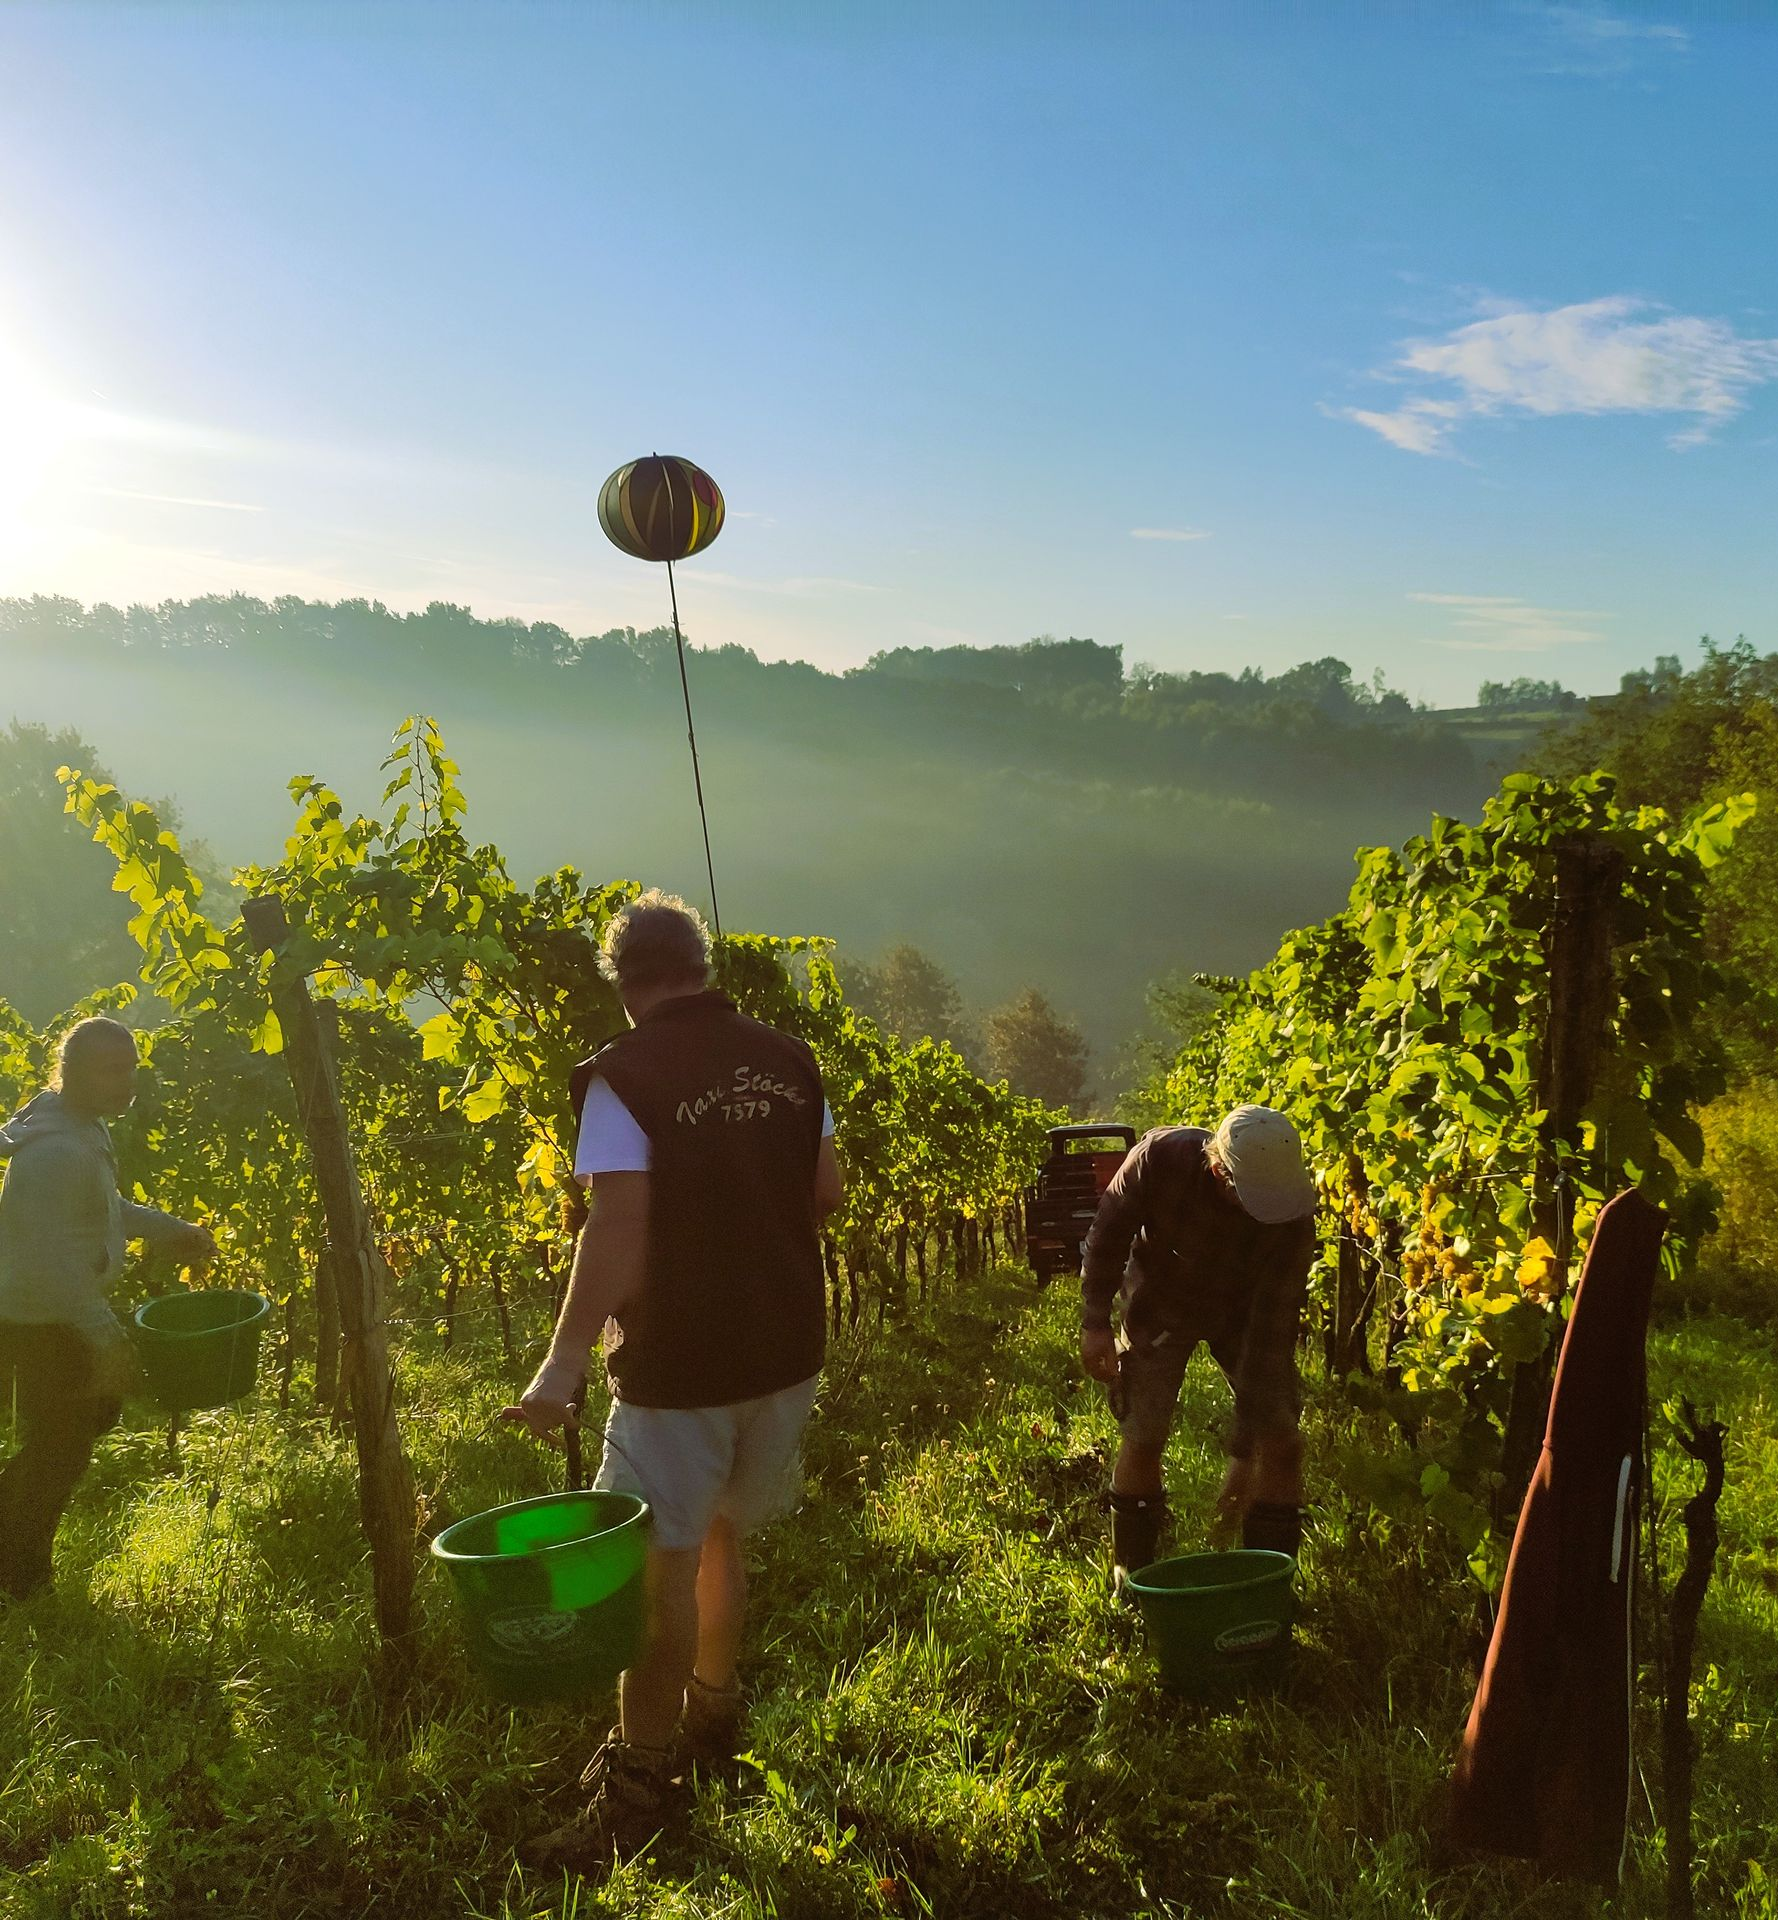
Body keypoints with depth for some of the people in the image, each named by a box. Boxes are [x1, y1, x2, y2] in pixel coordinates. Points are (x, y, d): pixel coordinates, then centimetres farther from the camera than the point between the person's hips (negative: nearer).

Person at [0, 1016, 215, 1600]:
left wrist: (169, 1230, 15)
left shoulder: (84, 1128, 4)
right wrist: (106, 1338, -29)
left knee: (95, 1411, 23)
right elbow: (50, 1260, -31)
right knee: (59, 1446, 6)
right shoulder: (55, 1151, -29)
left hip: (66, 1309, 10)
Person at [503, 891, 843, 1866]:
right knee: (722, 1536, 23)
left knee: (662, 1567, 3)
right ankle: (713, 1712, 40)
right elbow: (824, 1193, 7)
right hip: (784, 1347, 6)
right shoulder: (787, 1057, 1)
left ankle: (636, 1788, 12)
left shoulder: (623, 1074, -15)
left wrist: (565, 1362, -22)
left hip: (680, 1358, -6)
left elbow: (618, 1229, -22)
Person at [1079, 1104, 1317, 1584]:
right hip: (1162, 1303, -1)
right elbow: (1109, 1230, -15)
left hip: (1244, 1309, 1)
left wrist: (1242, 1455, -28)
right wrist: (1095, 1322, -14)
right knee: (1143, 1437, -5)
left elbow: (1270, 1331, -30)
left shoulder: (1293, 1217, -33)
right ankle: (1132, 1574, 18)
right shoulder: (1161, 1155, -35)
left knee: (1281, 1436, -10)